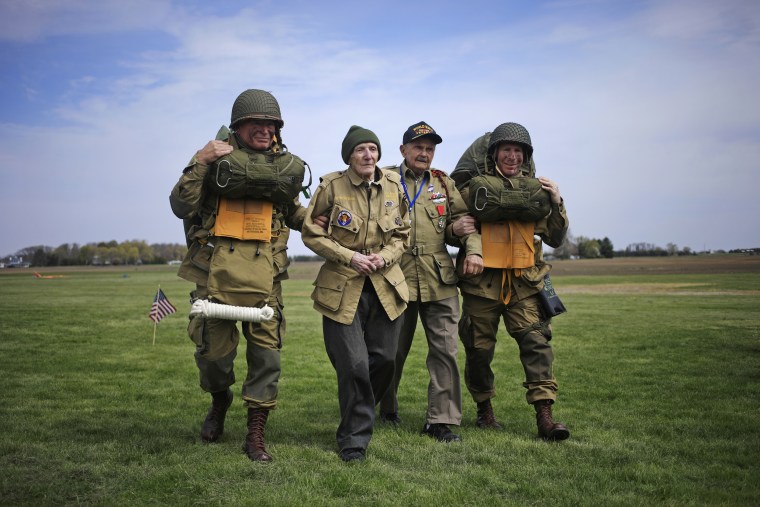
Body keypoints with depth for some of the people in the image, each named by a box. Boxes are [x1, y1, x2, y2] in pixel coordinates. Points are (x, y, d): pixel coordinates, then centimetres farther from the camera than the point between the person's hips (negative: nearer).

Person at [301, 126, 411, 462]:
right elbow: (311, 233, -3)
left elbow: (402, 235, 12)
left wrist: (383, 257, -8)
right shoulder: (331, 186, -7)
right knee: (354, 365, -8)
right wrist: (349, 257, -13)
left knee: (384, 360, 8)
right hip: (342, 287, -4)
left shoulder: (394, 187, 3)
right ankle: (354, 439, 10)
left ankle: (360, 415, 36)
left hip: (385, 285, 4)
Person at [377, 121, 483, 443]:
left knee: (445, 349, -3)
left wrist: (473, 250, -8)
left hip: (440, 281, 2)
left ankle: (440, 420, 6)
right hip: (397, 277, -2)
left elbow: (464, 219, 8)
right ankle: (387, 409, 33)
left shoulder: (444, 184, 14)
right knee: (393, 350, 11)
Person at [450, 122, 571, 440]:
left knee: (537, 342, -9)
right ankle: (484, 409, 26)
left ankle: (544, 417, -7)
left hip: (525, 283, 2)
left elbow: (555, 239, 13)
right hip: (482, 282, -2)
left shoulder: (536, 190, 10)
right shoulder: (475, 187, 1)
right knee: (479, 348, 6)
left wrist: (557, 204, 0)